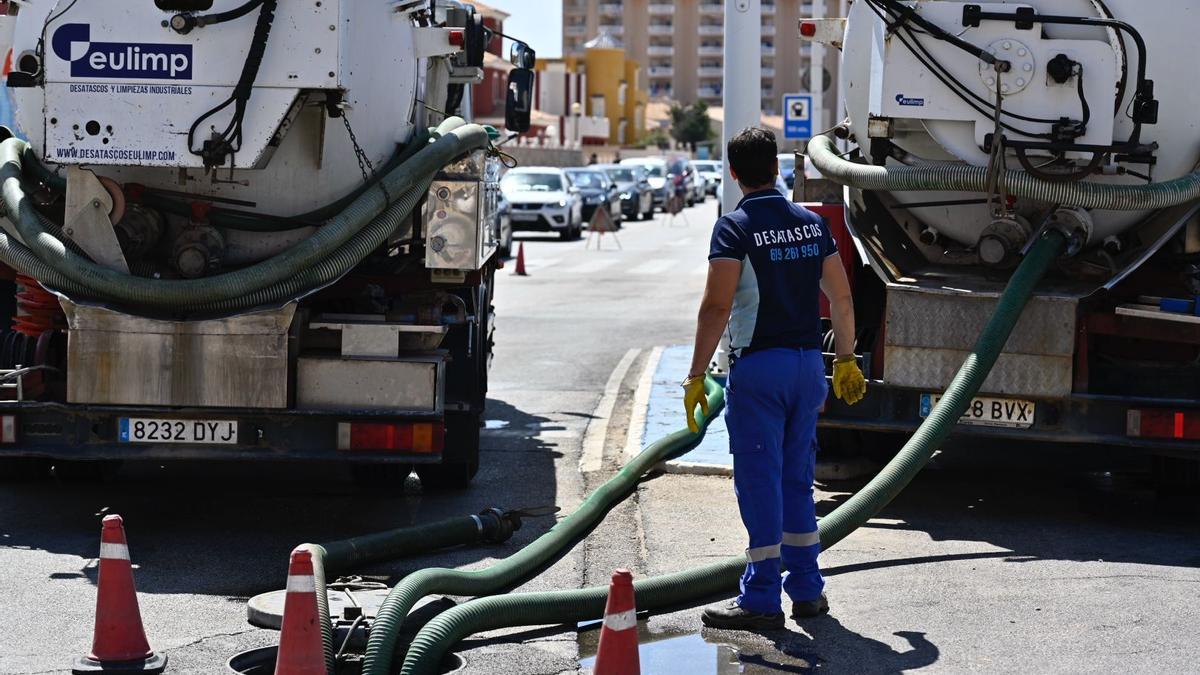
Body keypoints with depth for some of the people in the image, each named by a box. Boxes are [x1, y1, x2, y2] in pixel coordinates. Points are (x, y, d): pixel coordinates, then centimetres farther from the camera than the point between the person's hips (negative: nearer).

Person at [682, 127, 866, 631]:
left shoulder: (735, 227, -9)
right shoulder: (811, 223, 9)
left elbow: (717, 307, -16)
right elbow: (842, 299, 11)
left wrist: (696, 375, -13)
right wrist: (845, 360, 22)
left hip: (758, 364, -6)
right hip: (808, 362, 6)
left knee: (760, 480, -2)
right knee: (797, 479, 15)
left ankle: (762, 599, 0)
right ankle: (807, 589, 19)